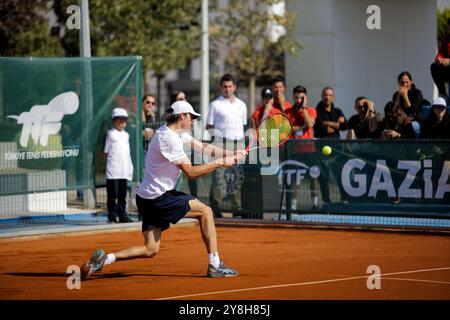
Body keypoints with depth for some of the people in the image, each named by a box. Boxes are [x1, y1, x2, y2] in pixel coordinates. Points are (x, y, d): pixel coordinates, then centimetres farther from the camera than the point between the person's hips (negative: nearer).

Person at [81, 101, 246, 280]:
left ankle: (104, 259, -4)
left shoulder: (177, 133, 12)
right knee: (205, 211, -2)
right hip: (157, 198, -10)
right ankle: (215, 265, -1)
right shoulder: (168, 138, -18)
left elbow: (203, 147, 18)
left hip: (147, 198, 10)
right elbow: (191, 172, -18)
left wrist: (231, 154, 9)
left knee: (150, 250, 7)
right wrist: (220, 162, -12)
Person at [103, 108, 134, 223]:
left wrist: (130, 168, 13)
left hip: (124, 171, 5)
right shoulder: (111, 134, -2)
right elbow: (105, 152, 0)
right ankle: (112, 216, 2)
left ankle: (122, 215, 13)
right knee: (113, 194, -2)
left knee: (122, 195, 8)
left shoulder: (126, 135, 15)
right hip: (113, 170, -5)